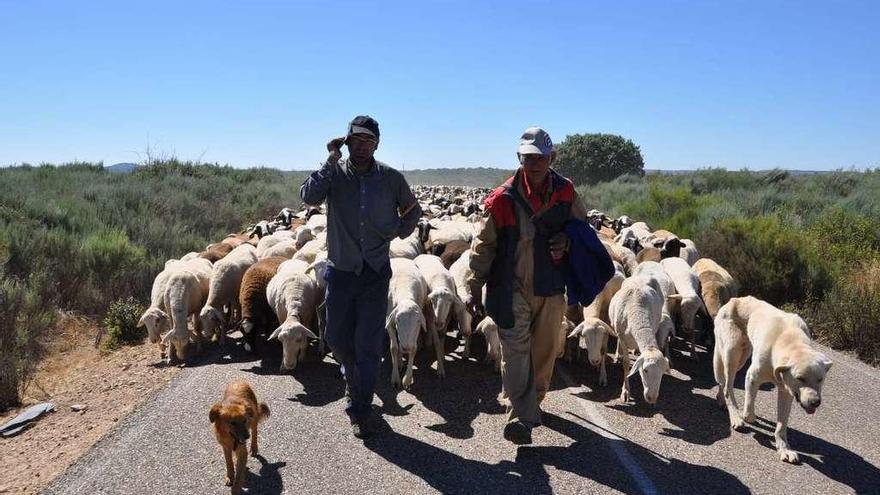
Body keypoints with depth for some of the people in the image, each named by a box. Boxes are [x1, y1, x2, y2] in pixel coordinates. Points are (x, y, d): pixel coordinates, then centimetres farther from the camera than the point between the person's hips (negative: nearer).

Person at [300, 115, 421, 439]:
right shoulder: (335, 173, -4)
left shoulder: (391, 178, -1)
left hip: (376, 273, -1)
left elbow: (413, 211, 16)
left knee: (369, 346, 0)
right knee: (336, 337, 12)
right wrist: (331, 161, -20)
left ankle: (359, 412, 13)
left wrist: (398, 232, 1)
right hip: (340, 271, 1)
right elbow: (308, 197, -23)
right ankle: (353, 377, 45)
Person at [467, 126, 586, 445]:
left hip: (551, 287, 4)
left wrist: (567, 241, -6)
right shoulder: (502, 199, -8)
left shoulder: (565, 193, 1)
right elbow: (484, 245, -4)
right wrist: (475, 287, -8)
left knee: (545, 350, 15)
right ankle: (520, 418, -8)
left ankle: (533, 402, 36)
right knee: (516, 351, -9)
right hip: (512, 287, -3)